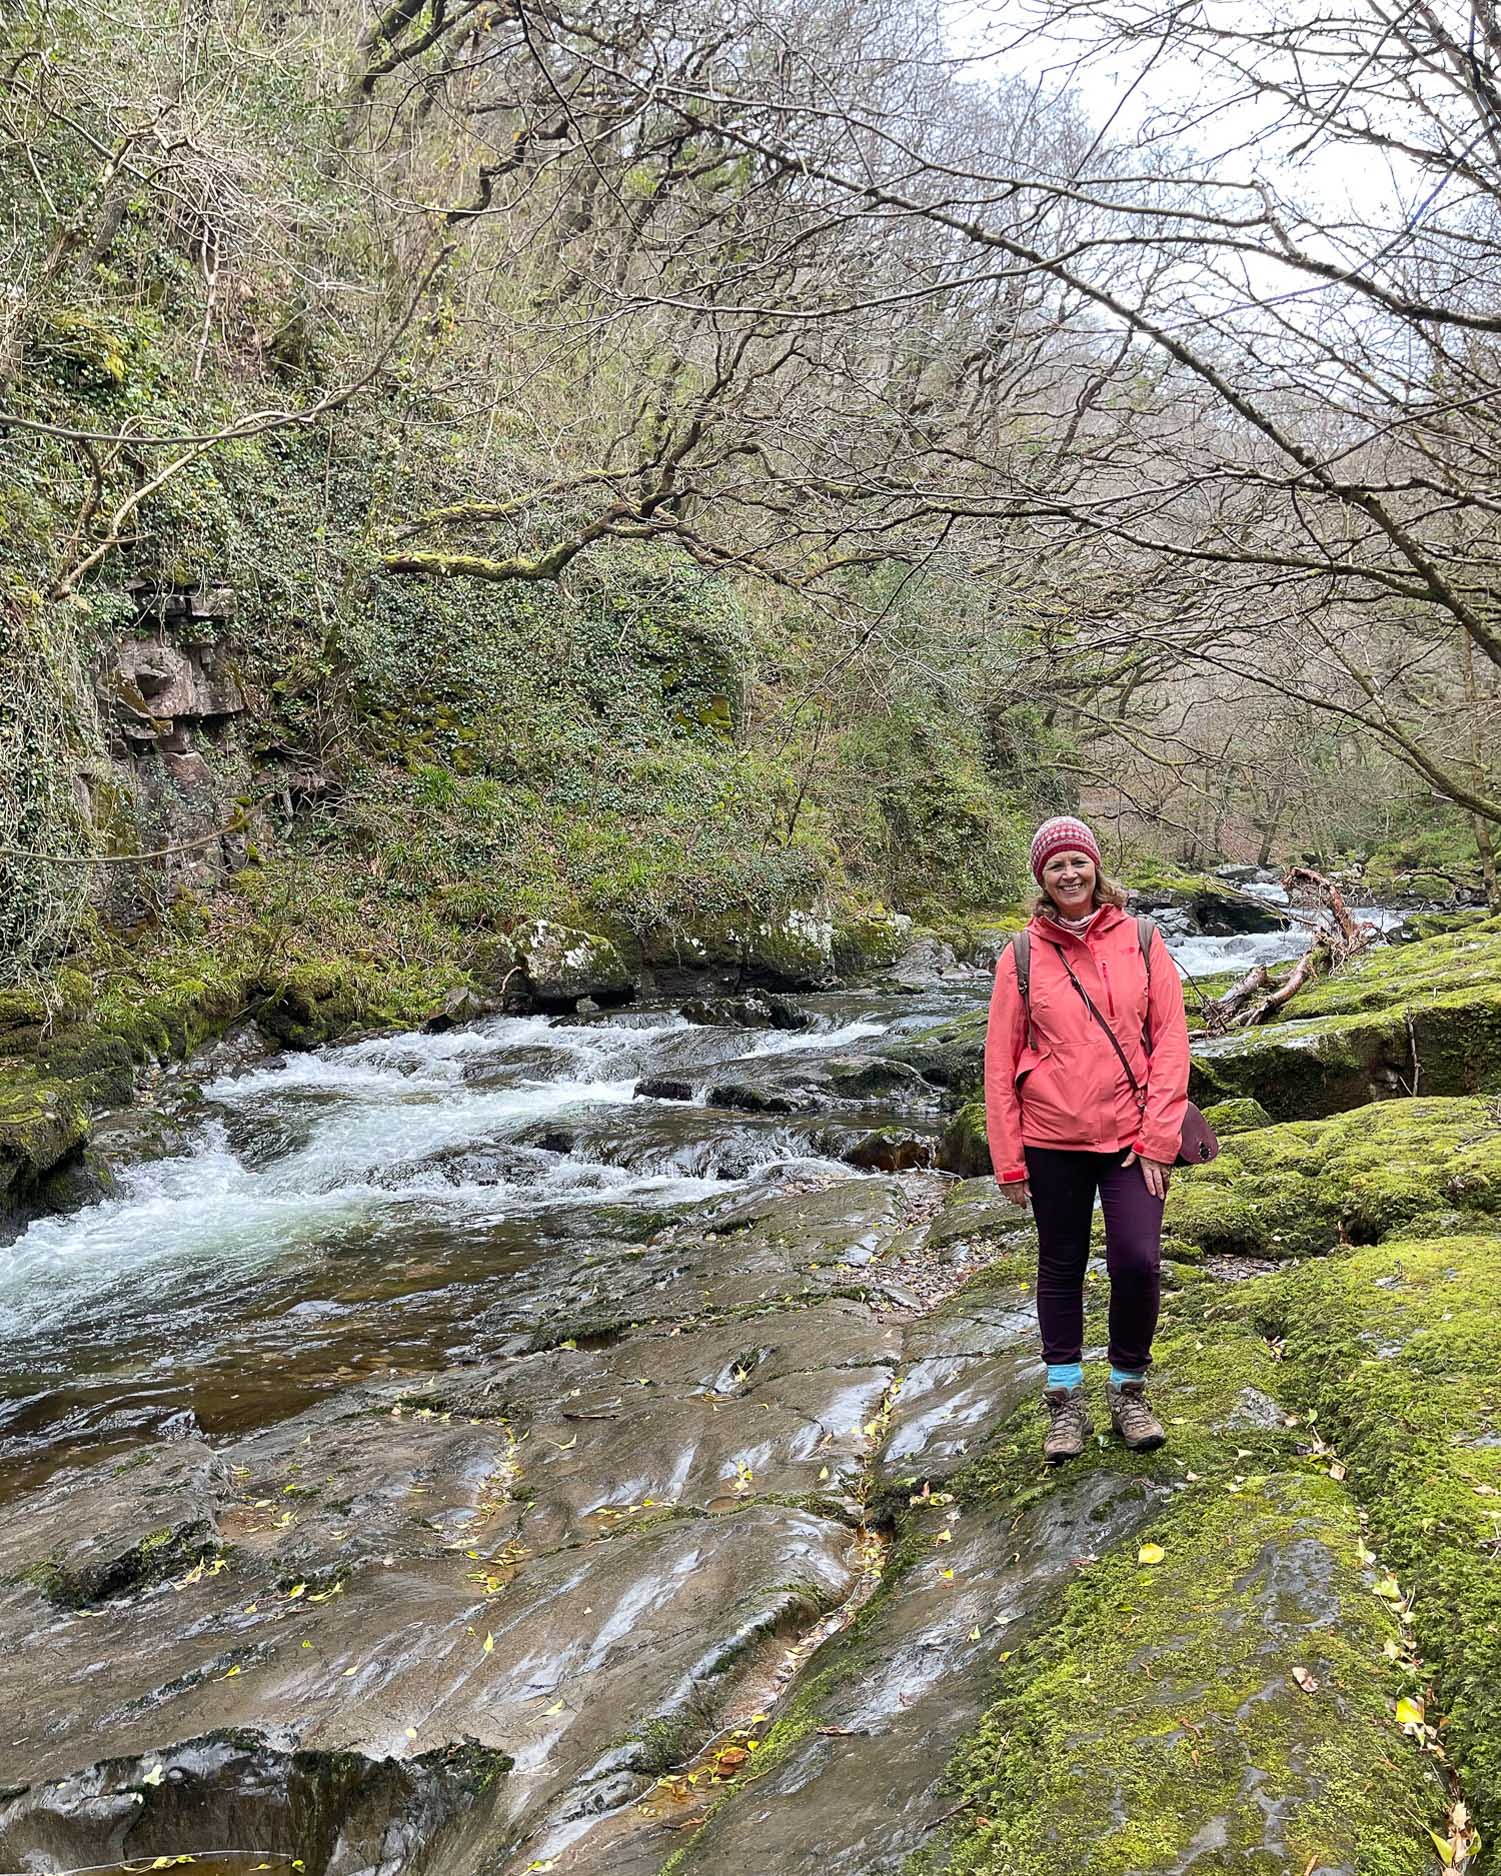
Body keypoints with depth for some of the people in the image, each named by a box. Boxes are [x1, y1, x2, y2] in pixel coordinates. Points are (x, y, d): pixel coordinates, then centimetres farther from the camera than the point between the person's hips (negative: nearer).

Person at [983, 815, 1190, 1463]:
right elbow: (1000, 1061, 0)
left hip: (1132, 1138, 0)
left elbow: (1170, 1040, -1)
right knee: (1061, 1267, 10)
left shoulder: (1140, 942, 0)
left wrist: (1157, 1137, -8)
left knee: (1137, 1264, -7)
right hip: (1053, 1141, 0)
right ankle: (1065, 1400, 25)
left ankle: (1128, 1389, 18)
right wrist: (1008, 1158, -1)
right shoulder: (1022, 956, -2)